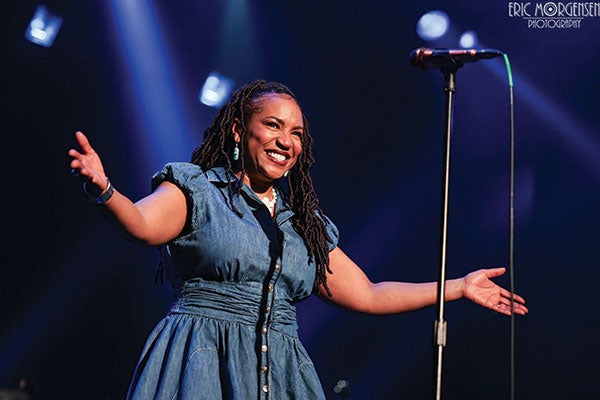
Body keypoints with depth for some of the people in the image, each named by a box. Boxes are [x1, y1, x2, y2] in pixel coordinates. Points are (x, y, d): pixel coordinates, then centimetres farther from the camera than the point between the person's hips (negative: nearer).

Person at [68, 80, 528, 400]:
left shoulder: (306, 223, 19)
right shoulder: (196, 190, 4)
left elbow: (367, 295, 23)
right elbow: (143, 225, -17)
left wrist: (459, 287, 23)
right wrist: (103, 190, -40)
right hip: (204, 361, -4)